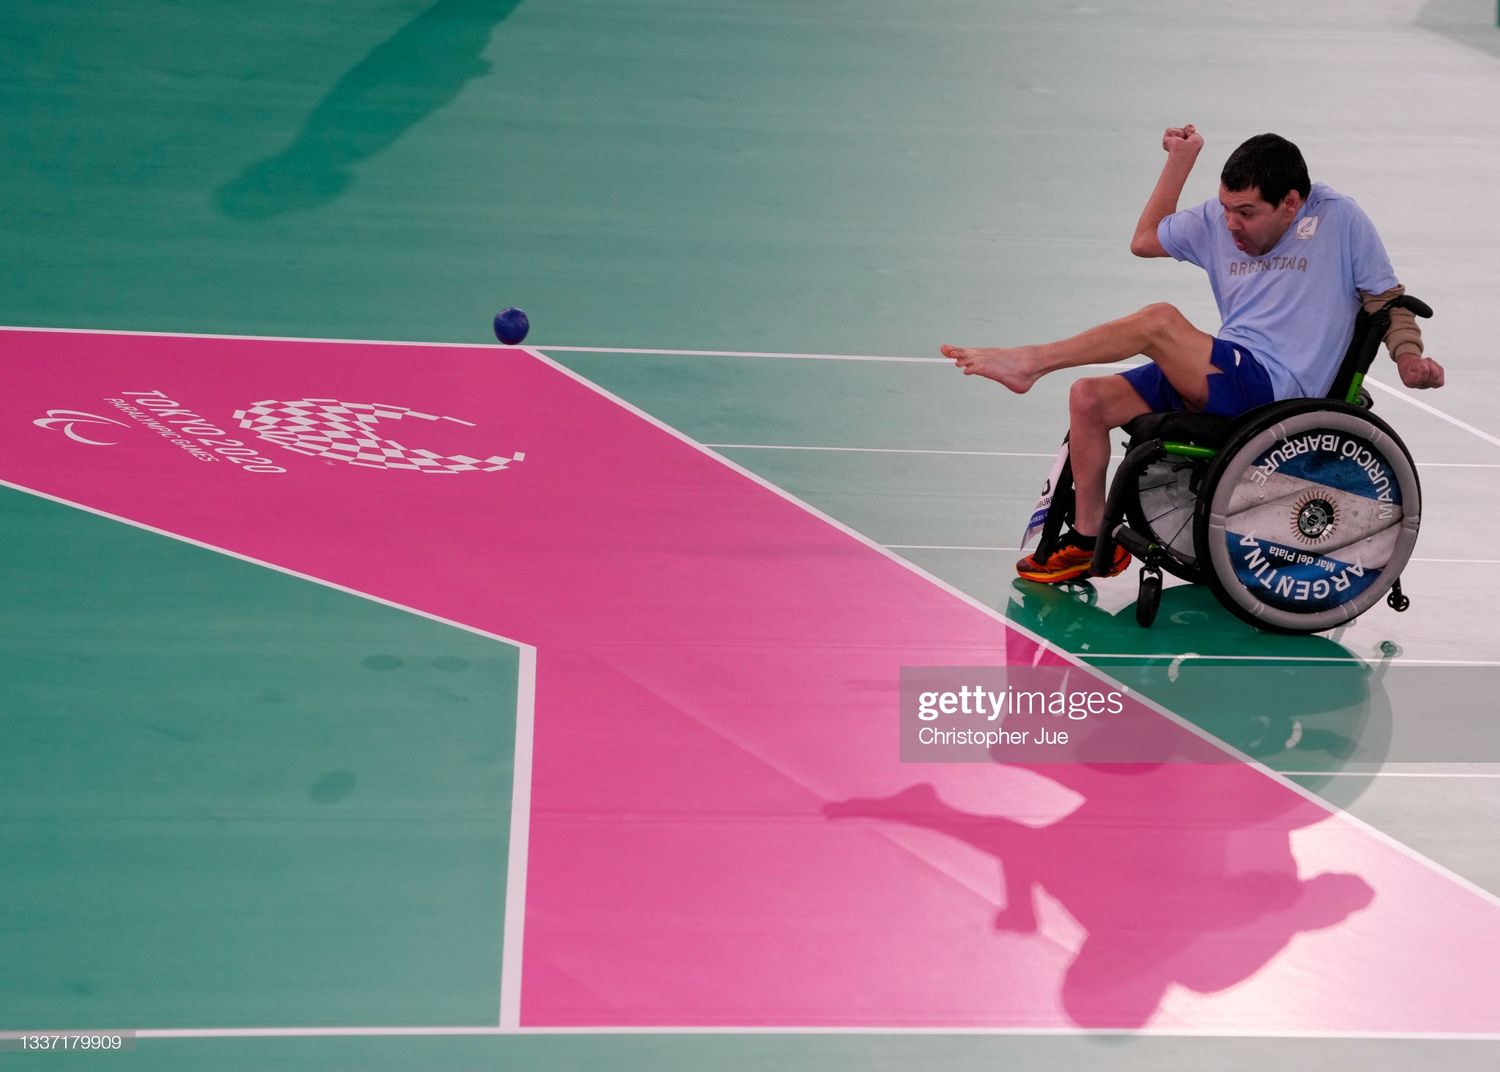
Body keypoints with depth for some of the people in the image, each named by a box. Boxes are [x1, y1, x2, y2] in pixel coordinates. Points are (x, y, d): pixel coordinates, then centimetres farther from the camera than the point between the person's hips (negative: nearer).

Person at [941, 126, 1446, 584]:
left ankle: (1029, 361, -14)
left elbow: (1387, 300, 6)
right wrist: (1181, 159, 19)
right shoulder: (1218, 219, 13)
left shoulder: (1339, 218, -1)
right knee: (1089, 398, -6)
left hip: (1274, 391, -7)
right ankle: (1091, 538, 6)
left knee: (1160, 320, -27)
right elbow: (1145, 240, 24)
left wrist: (1409, 356, -11)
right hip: (1218, 377, 7)